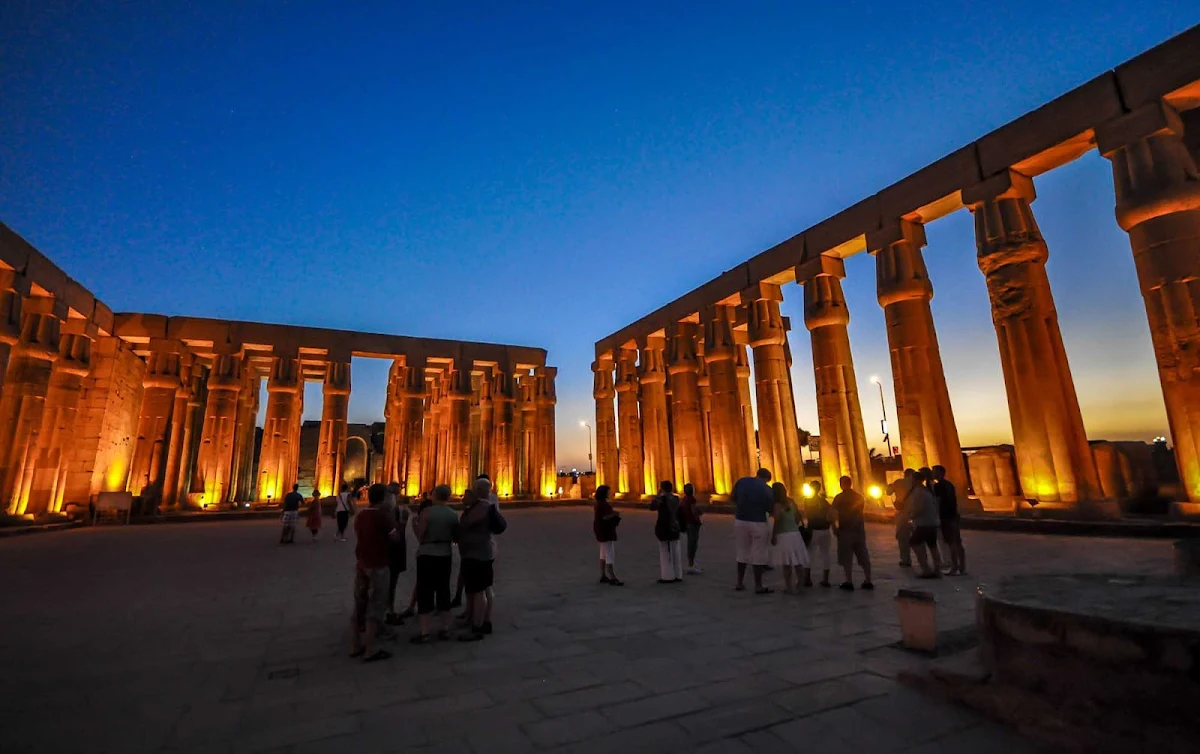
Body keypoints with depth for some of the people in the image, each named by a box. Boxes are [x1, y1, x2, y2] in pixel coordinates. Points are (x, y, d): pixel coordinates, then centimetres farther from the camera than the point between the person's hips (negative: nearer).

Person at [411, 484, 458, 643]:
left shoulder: (427, 512, -12)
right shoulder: (453, 515, 1)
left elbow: (419, 537, -11)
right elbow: (456, 537, 7)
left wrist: (416, 524, 6)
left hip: (427, 555, -4)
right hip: (445, 556, 4)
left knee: (425, 592, 2)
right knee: (443, 591, 12)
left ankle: (426, 632, 4)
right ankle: (445, 629, 19)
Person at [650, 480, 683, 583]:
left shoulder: (663, 498, -16)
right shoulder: (675, 498, 7)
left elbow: (652, 507, -22)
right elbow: (678, 514, 14)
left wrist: (658, 495, -14)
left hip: (664, 528, -7)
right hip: (675, 528, 7)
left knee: (665, 553, 0)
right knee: (676, 552, 12)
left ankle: (668, 576, 3)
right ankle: (678, 575, 18)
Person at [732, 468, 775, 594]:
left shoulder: (741, 481, 0)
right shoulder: (766, 489, -9)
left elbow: (733, 499, 9)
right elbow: (770, 509, -5)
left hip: (740, 521, 4)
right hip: (758, 523, -4)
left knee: (742, 552, 16)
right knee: (758, 555, 5)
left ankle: (740, 583, 22)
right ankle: (758, 586, 9)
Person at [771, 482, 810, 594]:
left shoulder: (778, 505, -11)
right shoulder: (791, 501, 5)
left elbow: (777, 522, -17)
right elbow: (798, 516, 11)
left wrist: (773, 536, -9)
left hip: (783, 536, -5)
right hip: (795, 534, 5)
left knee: (786, 564, 1)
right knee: (798, 561, 11)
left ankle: (789, 587, 5)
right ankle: (798, 585, 19)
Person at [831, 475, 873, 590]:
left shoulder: (839, 498, -10)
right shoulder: (859, 497, 5)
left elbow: (834, 515, -17)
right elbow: (861, 511, 17)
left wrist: (835, 528, -6)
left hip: (845, 530, -4)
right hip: (859, 529, 4)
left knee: (846, 557, 1)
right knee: (863, 556, 12)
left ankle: (849, 582, 1)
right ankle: (868, 581, 16)